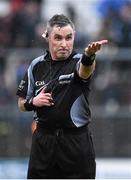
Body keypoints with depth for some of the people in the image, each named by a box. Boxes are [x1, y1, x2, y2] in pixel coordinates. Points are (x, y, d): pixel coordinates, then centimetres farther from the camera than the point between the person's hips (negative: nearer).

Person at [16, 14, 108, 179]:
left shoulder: (79, 62, -7)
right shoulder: (37, 66, 5)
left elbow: (84, 71, -34)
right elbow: (21, 104, 14)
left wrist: (89, 55, -57)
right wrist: (33, 102, -9)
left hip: (76, 142, -3)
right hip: (43, 142, 3)